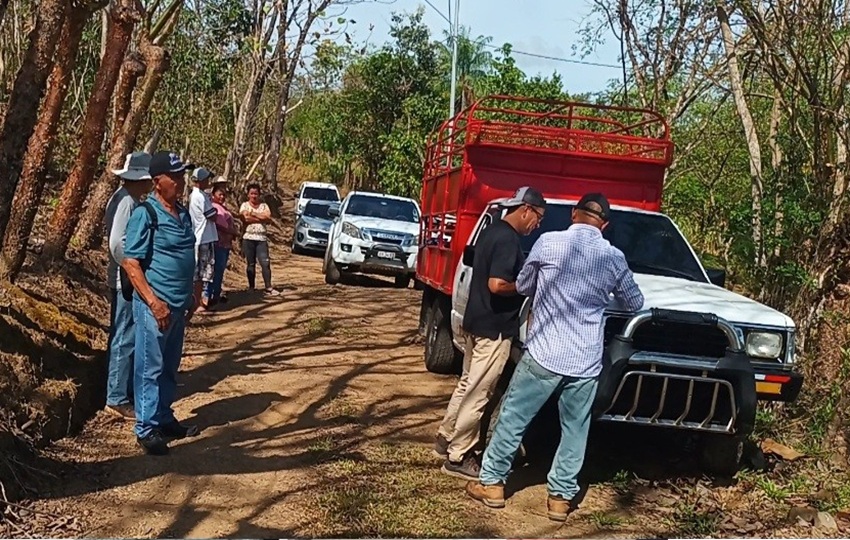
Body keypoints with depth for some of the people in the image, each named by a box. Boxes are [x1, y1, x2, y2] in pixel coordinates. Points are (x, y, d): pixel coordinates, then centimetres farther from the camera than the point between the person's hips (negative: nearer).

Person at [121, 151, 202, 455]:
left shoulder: (183, 213, 10)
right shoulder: (145, 214, -13)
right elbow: (130, 263, -15)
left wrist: (193, 294, 18)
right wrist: (154, 302, -21)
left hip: (179, 304, 8)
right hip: (155, 305, -8)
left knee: (170, 368, 16)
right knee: (150, 368, 1)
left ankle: (165, 419, 28)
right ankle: (146, 430, 9)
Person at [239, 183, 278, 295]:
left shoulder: (264, 206, 12)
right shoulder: (244, 205, 5)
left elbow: (268, 218, -6)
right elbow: (245, 219, -13)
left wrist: (253, 214, -7)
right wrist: (261, 218, -7)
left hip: (262, 238, 1)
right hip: (249, 238, -1)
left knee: (265, 263, -7)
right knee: (251, 264, 5)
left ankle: (268, 288, -7)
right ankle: (251, 288, 11)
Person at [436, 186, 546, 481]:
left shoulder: (490, 232, 11)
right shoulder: (508, 239, -19)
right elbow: (497, 285, -28)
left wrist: (521, 281, 13)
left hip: (476, 322, 10)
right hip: (494, 327, -10)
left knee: (468, 385, 20)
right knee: (478, 393, -2)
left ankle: (447, 438, 31)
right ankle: (458, 457, 6)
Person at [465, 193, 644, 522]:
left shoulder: (548, 243, -6)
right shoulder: (614, 258, 2)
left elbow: (523, 287, 7)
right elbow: (635, 303, 17)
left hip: (544, 353, -2)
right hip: (586, 362, 2)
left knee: (513, 418, 11)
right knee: (575, 430, 14)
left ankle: (491, 483, 20)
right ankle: (560, 496, 20)